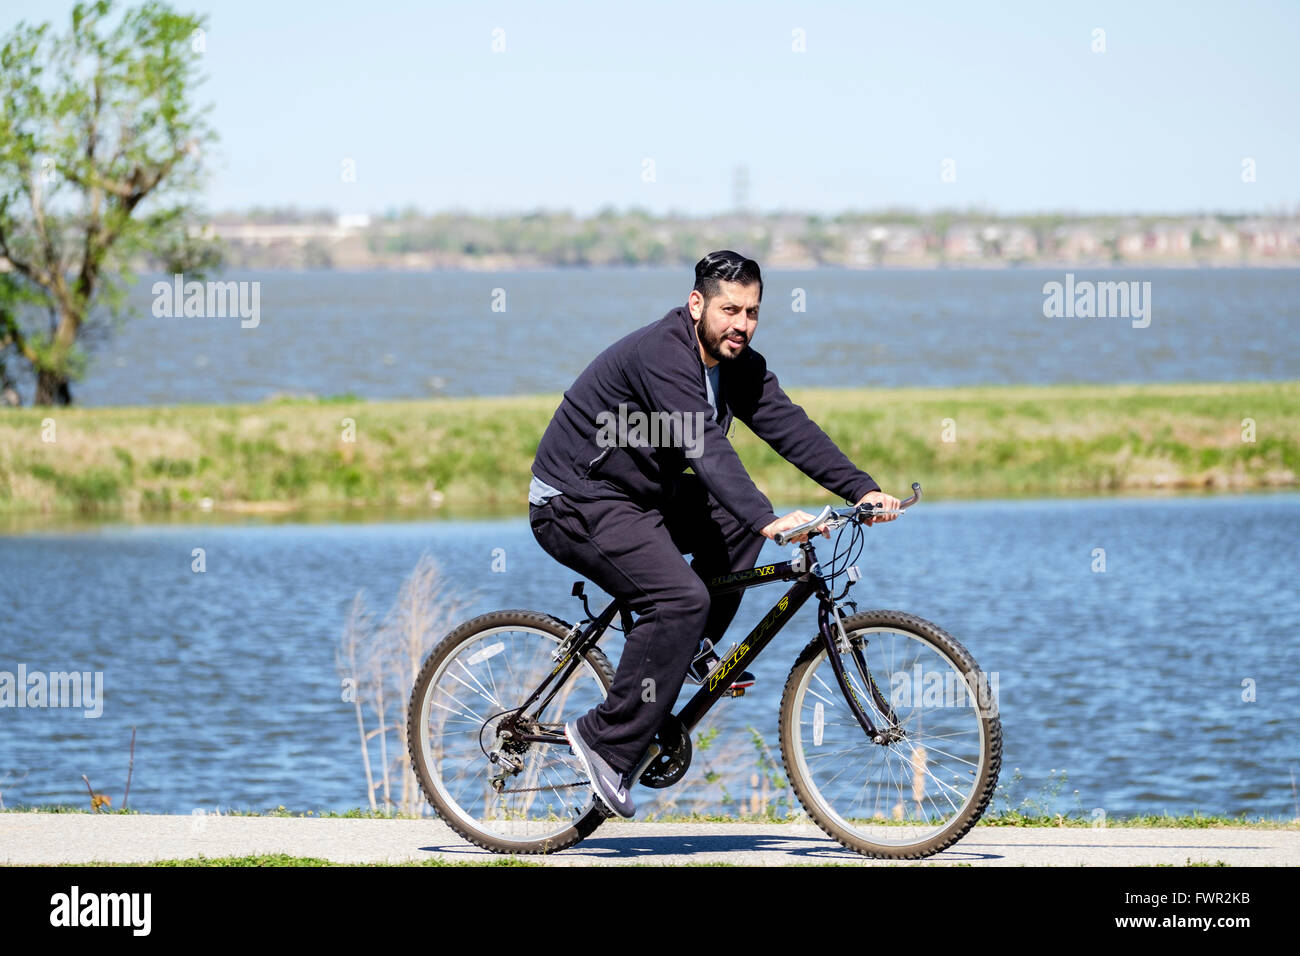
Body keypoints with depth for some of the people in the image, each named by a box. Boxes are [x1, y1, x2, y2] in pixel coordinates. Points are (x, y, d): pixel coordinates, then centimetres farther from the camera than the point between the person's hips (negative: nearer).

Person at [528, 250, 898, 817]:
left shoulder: (738, 365, 2)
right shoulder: (661, 355, -26)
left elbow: (788, 426, -5)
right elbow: (705, 449, -37)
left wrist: (863, 490, -17)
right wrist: (769, 520, -48)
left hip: (637, 494, 10)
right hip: (577, 502, -9)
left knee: (737, 520, -3)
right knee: (682, 598, -25)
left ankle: (692, 651, 7)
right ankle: (605, 741, -19)